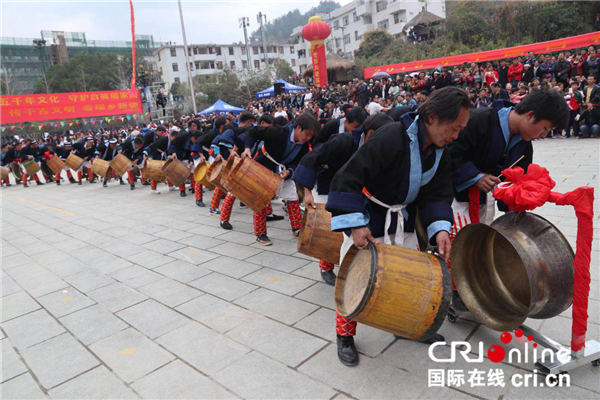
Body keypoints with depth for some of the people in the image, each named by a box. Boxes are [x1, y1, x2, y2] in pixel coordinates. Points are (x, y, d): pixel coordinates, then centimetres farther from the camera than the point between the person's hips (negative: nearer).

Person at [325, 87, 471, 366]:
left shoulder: (440, 151, -5)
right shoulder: (391, 138, -30)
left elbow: (436, 195, -1)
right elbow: (347, 179, -30)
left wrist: (440, 228, -18)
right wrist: (355, 224, -34)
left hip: (402, 217, 7)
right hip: (367, 217, -7)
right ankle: (345, 336, 21)